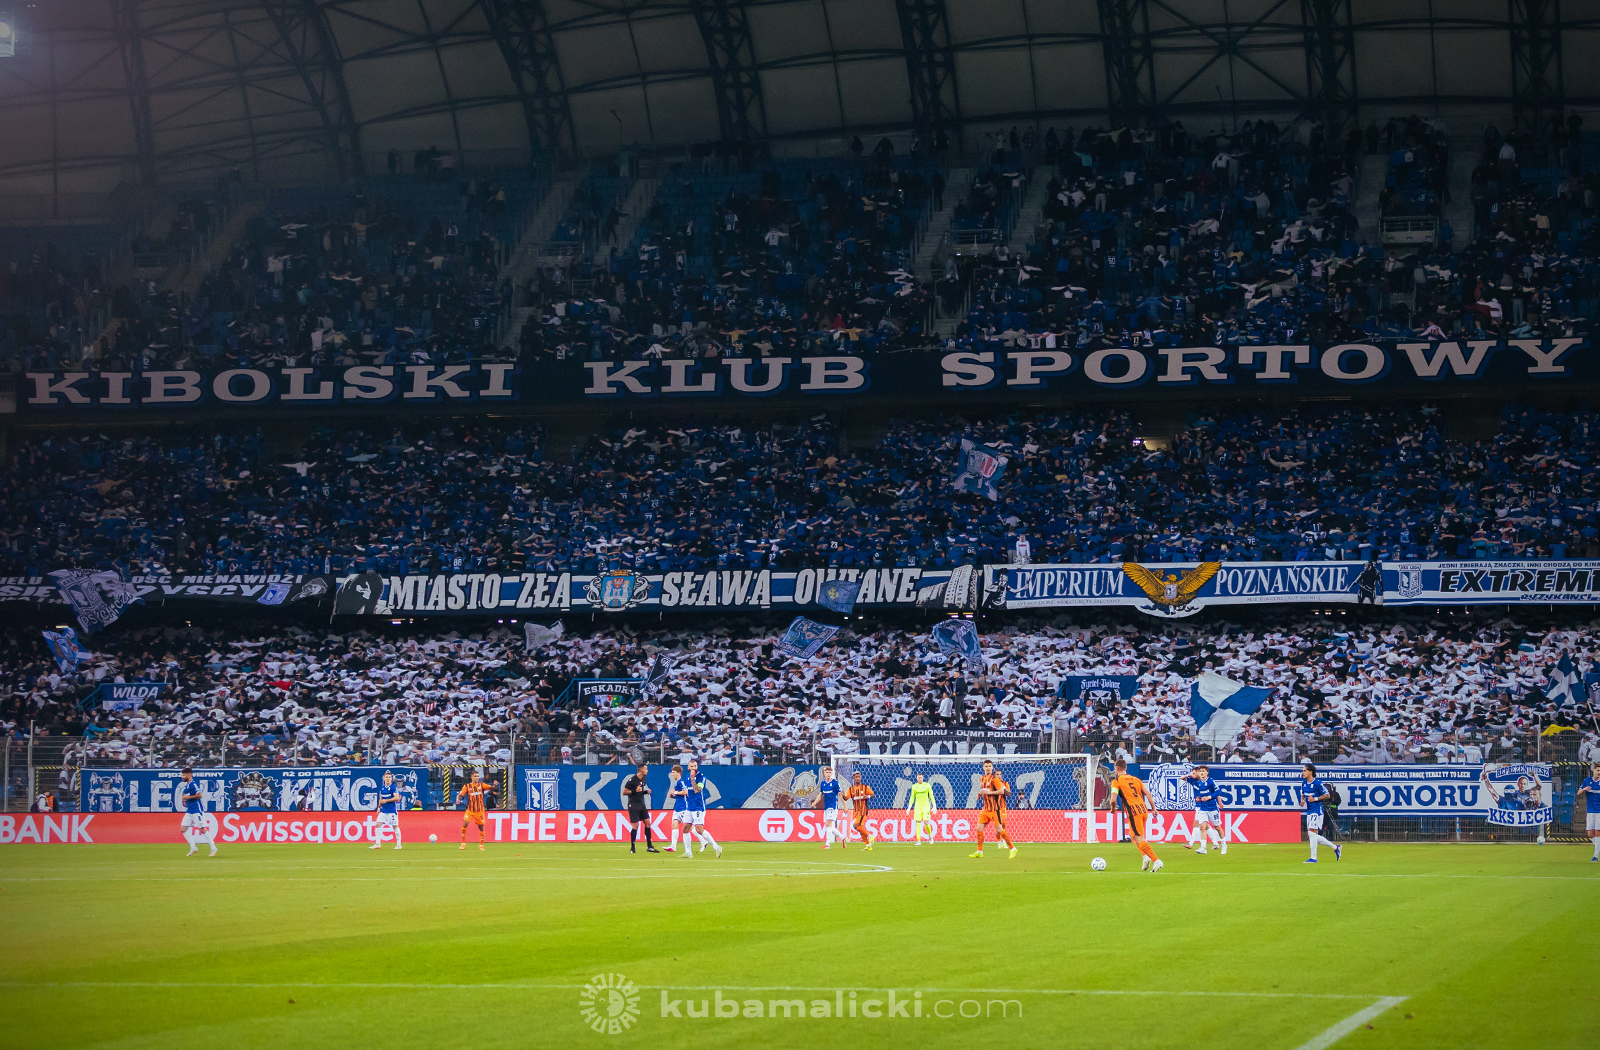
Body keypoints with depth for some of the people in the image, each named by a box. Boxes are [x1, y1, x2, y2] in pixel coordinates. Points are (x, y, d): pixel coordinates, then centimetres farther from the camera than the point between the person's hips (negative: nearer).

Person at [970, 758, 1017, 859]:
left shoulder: (994, 779, -9)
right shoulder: (981, 779, 13)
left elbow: (1001, 791, -16)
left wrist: (988, 792, -20)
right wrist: (979, 794, 5)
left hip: (995, 808, -7)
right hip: (986, 808, 7)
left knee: (999, 829, -9)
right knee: (979, 828, 1)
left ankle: (1012, 849, 1)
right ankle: (979, 852, 10)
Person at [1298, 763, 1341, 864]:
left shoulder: (1318, 783, -13)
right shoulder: (1304, 783, 10)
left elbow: (1327, 795, -11)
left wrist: (1315, 799, -21)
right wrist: (1302, 801, 1)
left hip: (1317, 810, -9)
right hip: (1309, 811, 9)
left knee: (1312, 832, -15)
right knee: (1314, 836, 10)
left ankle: (1313, 858, -10)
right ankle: (1335, 847, 25)